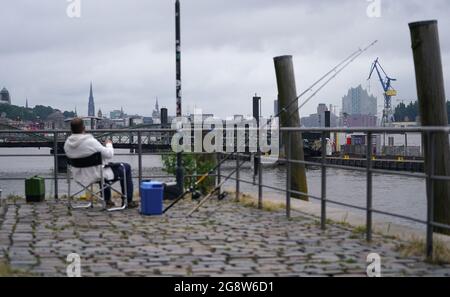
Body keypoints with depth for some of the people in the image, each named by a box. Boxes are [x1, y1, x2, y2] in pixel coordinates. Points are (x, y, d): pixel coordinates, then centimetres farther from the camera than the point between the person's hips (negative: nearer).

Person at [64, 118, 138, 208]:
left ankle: (107, 200, 42)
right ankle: (128, 201, 20)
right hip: (96, 175, -7)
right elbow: (109, 154, -20)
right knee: (126, 167, 14)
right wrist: (109, 144, 1)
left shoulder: (67, 143, -8)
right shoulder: (91, 141, -29)